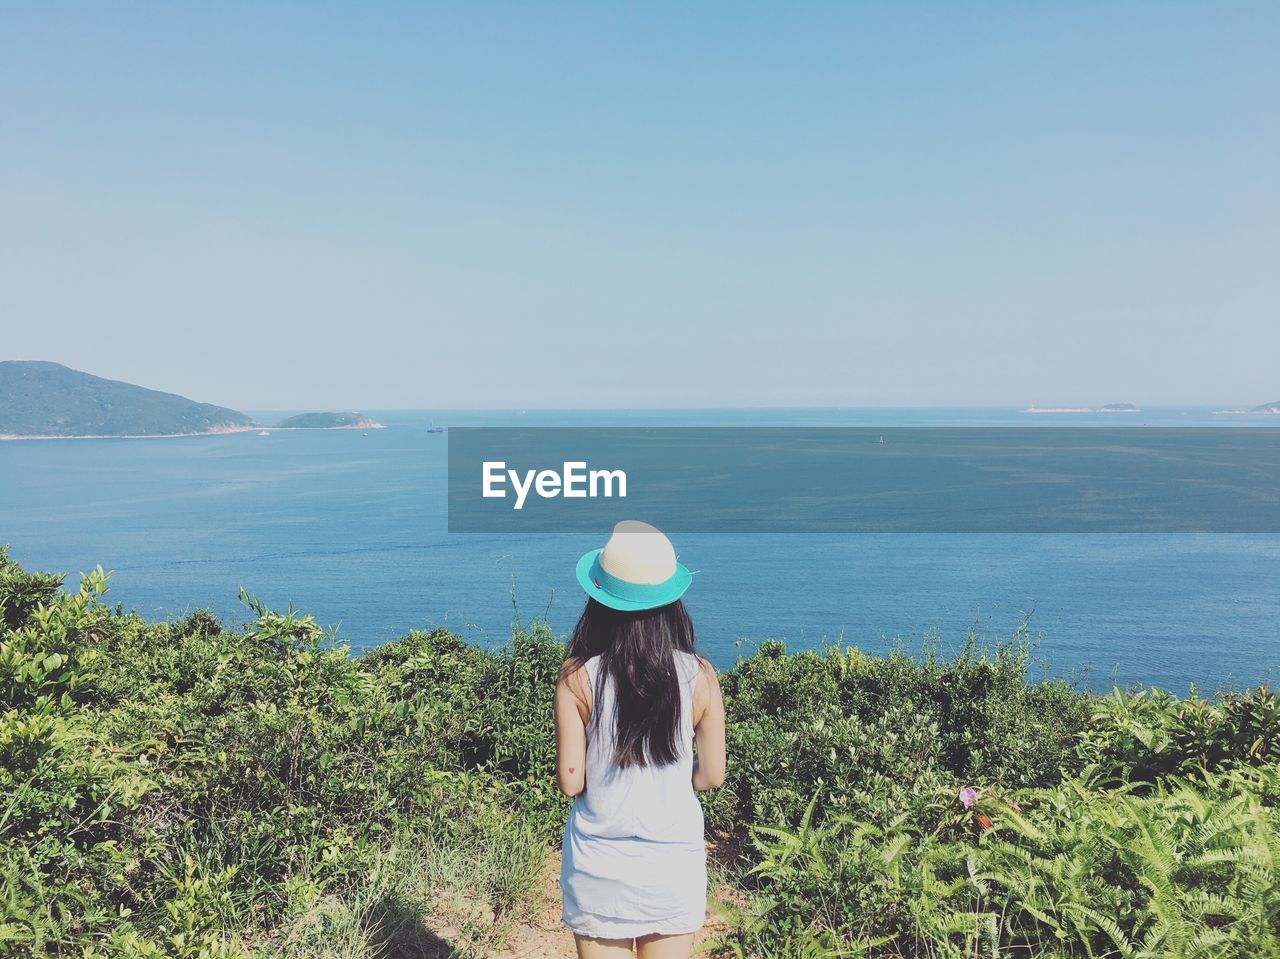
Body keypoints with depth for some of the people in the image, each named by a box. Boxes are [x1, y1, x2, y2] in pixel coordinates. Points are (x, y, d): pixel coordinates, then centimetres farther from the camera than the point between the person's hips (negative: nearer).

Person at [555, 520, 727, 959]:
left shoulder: (578, 678, -14)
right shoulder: (699, 677, -9)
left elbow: (570, 782, -12)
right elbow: (712, 775, -3)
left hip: (599, 862, -1)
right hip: (674, 858, 2)